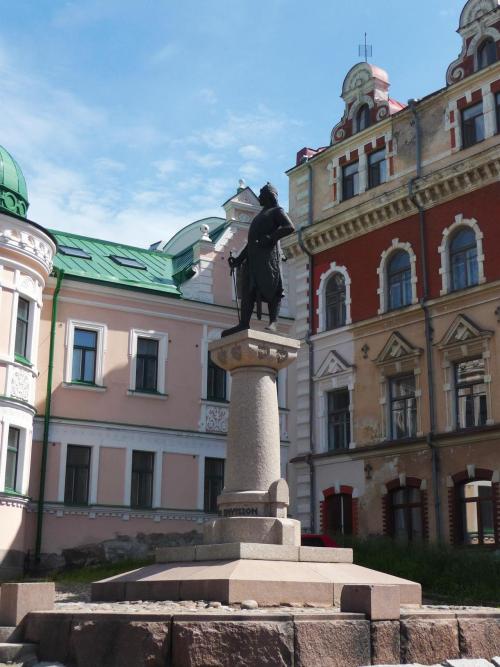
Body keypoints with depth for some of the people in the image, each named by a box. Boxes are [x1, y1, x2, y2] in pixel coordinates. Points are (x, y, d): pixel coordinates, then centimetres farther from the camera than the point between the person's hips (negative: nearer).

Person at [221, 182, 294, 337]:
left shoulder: (277, 211, 9)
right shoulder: (260, 216, 33)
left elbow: (290, 227, -9)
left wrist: (271, 237, -18)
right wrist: (239, 259, 21)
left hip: (269, 254, -8)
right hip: (253, 256, 8)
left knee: (271, 288, -14)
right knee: (247, 290, -3)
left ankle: (272, 323, -20)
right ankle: (244, 324, -9)